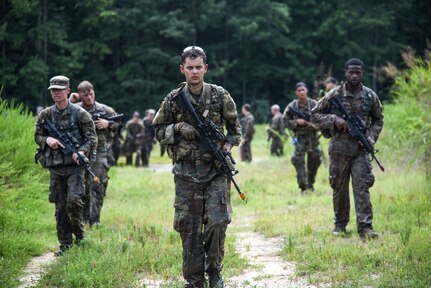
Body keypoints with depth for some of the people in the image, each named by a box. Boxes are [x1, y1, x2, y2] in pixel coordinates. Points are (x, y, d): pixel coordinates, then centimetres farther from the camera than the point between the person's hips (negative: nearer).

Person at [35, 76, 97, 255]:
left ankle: (79, 234, 7)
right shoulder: (45, 115, 8)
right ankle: (65, 244, 13)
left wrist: (82, 151, -20)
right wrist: (47, 140, -6)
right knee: (60, 206, 5)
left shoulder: (80, 114, -3)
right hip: (55, 167, 4)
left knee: (74, 200, -17)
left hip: (75, 166, -3)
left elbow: (92, 138, -1)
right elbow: (37, 136, 16)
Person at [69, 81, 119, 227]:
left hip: (99, 152, -1)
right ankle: (83, 217, 21)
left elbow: (118, 124, 12)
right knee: (82, 187, 9)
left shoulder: (105, 110, 3)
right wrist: (69, 102, -13)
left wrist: (108, 124, -8)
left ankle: (94, 220, -7)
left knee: (97, 186, -8)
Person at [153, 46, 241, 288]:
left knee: (217, 222, -10)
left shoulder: (220, 96, 1)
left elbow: (235, 128, 10)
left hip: (215, 170, -1)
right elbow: (159, 130, 10)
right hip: (186, 172, 1)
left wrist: (226, 148, -5)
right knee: (188, 227, 2)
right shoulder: (173, 100, 2)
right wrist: (178, 128, -8)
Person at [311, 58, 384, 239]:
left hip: (360, 150, 0)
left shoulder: (370, 96, 3)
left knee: (362, 186, -9)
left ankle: (365, 227, -11)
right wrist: (334, 119, -13)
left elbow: (378, 120, 15)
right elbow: (315, 115, 3)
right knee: (339, 188, 8)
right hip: (338, 150, 0)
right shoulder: (334, 95, -2)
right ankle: (340, 224, 21)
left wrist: (370, 138, -2)